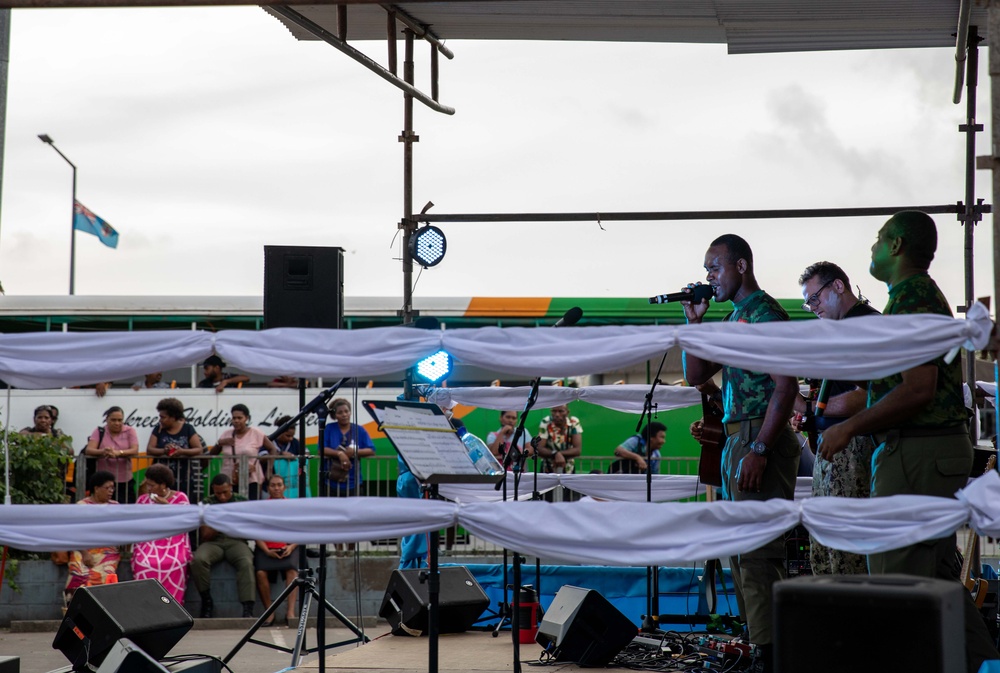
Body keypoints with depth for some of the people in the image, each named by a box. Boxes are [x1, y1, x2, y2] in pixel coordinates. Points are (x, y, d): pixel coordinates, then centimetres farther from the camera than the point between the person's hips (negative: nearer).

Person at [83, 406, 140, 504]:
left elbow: (135, 451, -8)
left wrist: (118, 453, -28)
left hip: (125, 482, 0)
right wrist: (102, 451, -30)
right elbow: (88, 450, -7)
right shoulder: (99, 432, 6)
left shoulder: (129, 431, 5)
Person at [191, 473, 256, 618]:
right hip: (213, 542, 1)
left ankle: (248, 610, -40)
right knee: (198, 560, -34)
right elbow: (205, 536, 7)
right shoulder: (207, 503, 12)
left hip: (236, 541, 0)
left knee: (246, 563, -35)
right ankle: (207, 601, -15)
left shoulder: (242, 502, 13)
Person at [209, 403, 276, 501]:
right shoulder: (226, 434, 7)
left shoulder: (256, 434, -1)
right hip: (229, 481, 3)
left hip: (251, 481, -2)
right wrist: (219, 443, -4)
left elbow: (272, 449, 7)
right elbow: (212, 454, 14)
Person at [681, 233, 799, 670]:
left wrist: (759, 449, -23)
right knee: (740, 551, 14)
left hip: (759, 439, -10)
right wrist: (694, 322, 8)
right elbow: (696, 376, 20)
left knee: (758, 554, -11)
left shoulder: (765, 314, -11)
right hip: (734, 441, 10)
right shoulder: (733, 318, 17)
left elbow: (786, 387, -19)